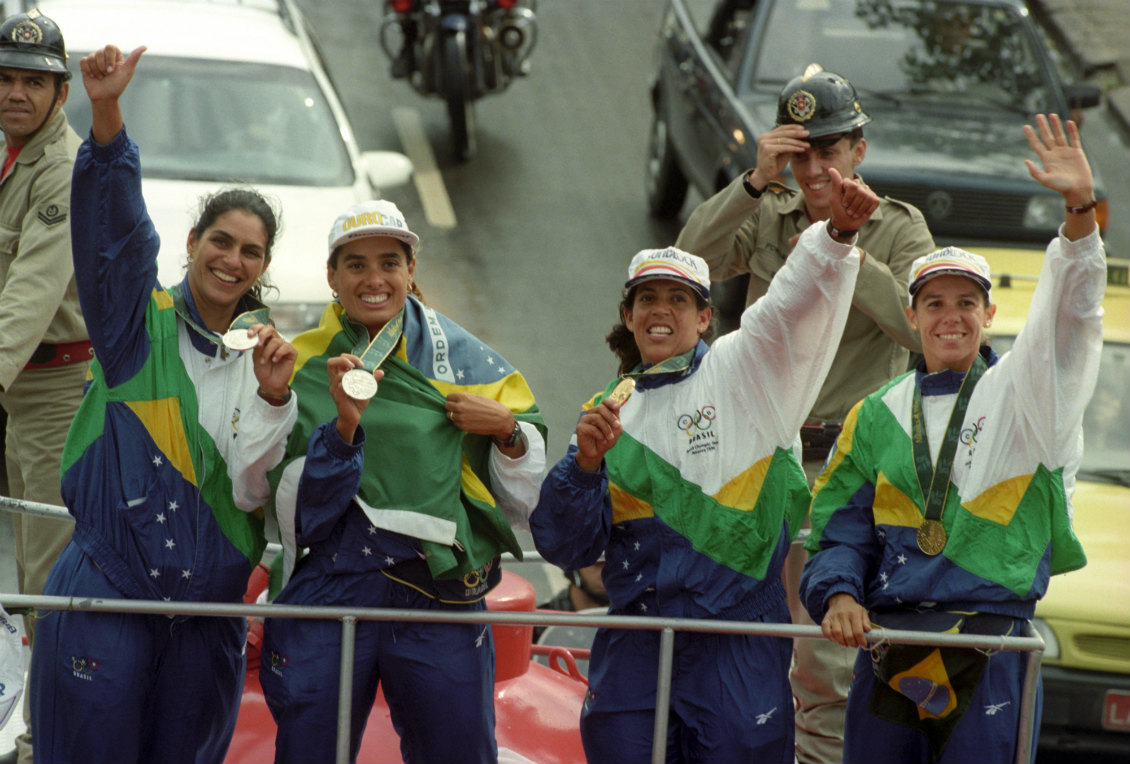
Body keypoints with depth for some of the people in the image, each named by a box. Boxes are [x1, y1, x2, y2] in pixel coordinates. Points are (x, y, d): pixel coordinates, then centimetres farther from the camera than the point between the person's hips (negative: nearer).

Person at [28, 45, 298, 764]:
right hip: (107, 594, -3)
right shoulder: (142, 323, 1)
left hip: (207, 607, 3)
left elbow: (254, 490, -2)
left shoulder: (267, 354, 8)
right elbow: (113, 227, -16)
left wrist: (272, 396, -18)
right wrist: (107, 113, -30)